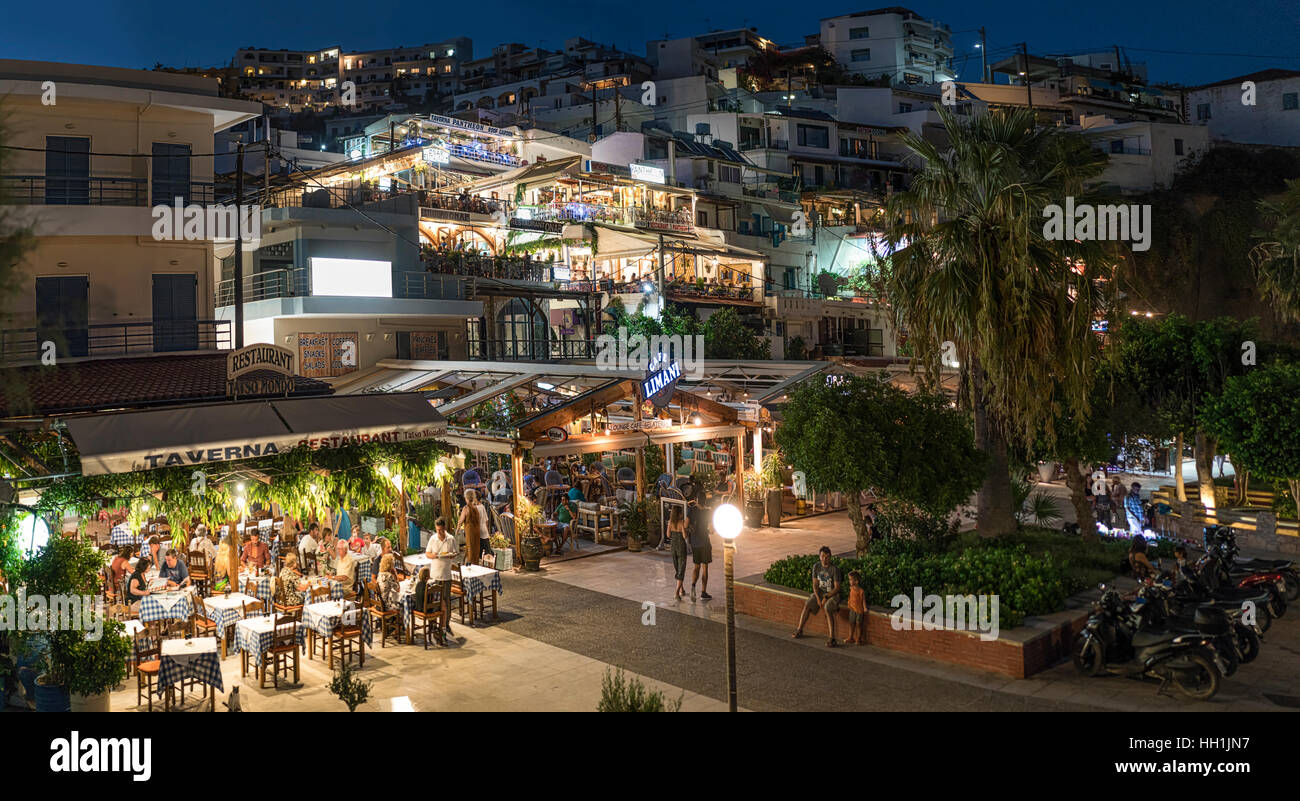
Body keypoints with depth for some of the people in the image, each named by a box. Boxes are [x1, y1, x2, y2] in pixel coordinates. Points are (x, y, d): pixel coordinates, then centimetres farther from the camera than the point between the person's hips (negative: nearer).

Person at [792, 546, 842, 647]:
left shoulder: (835, 569, -15)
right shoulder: (816, 567, -1)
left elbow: (837, 588, -14)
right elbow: (815, 584, -1)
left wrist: (826, 598, -22)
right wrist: (818, 598, -14)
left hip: (832, 594, -5)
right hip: (819, 593, 5)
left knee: (827, 609, -32)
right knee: (807, 605, -16)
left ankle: (832, 638, -35)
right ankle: (799, 630, -3)